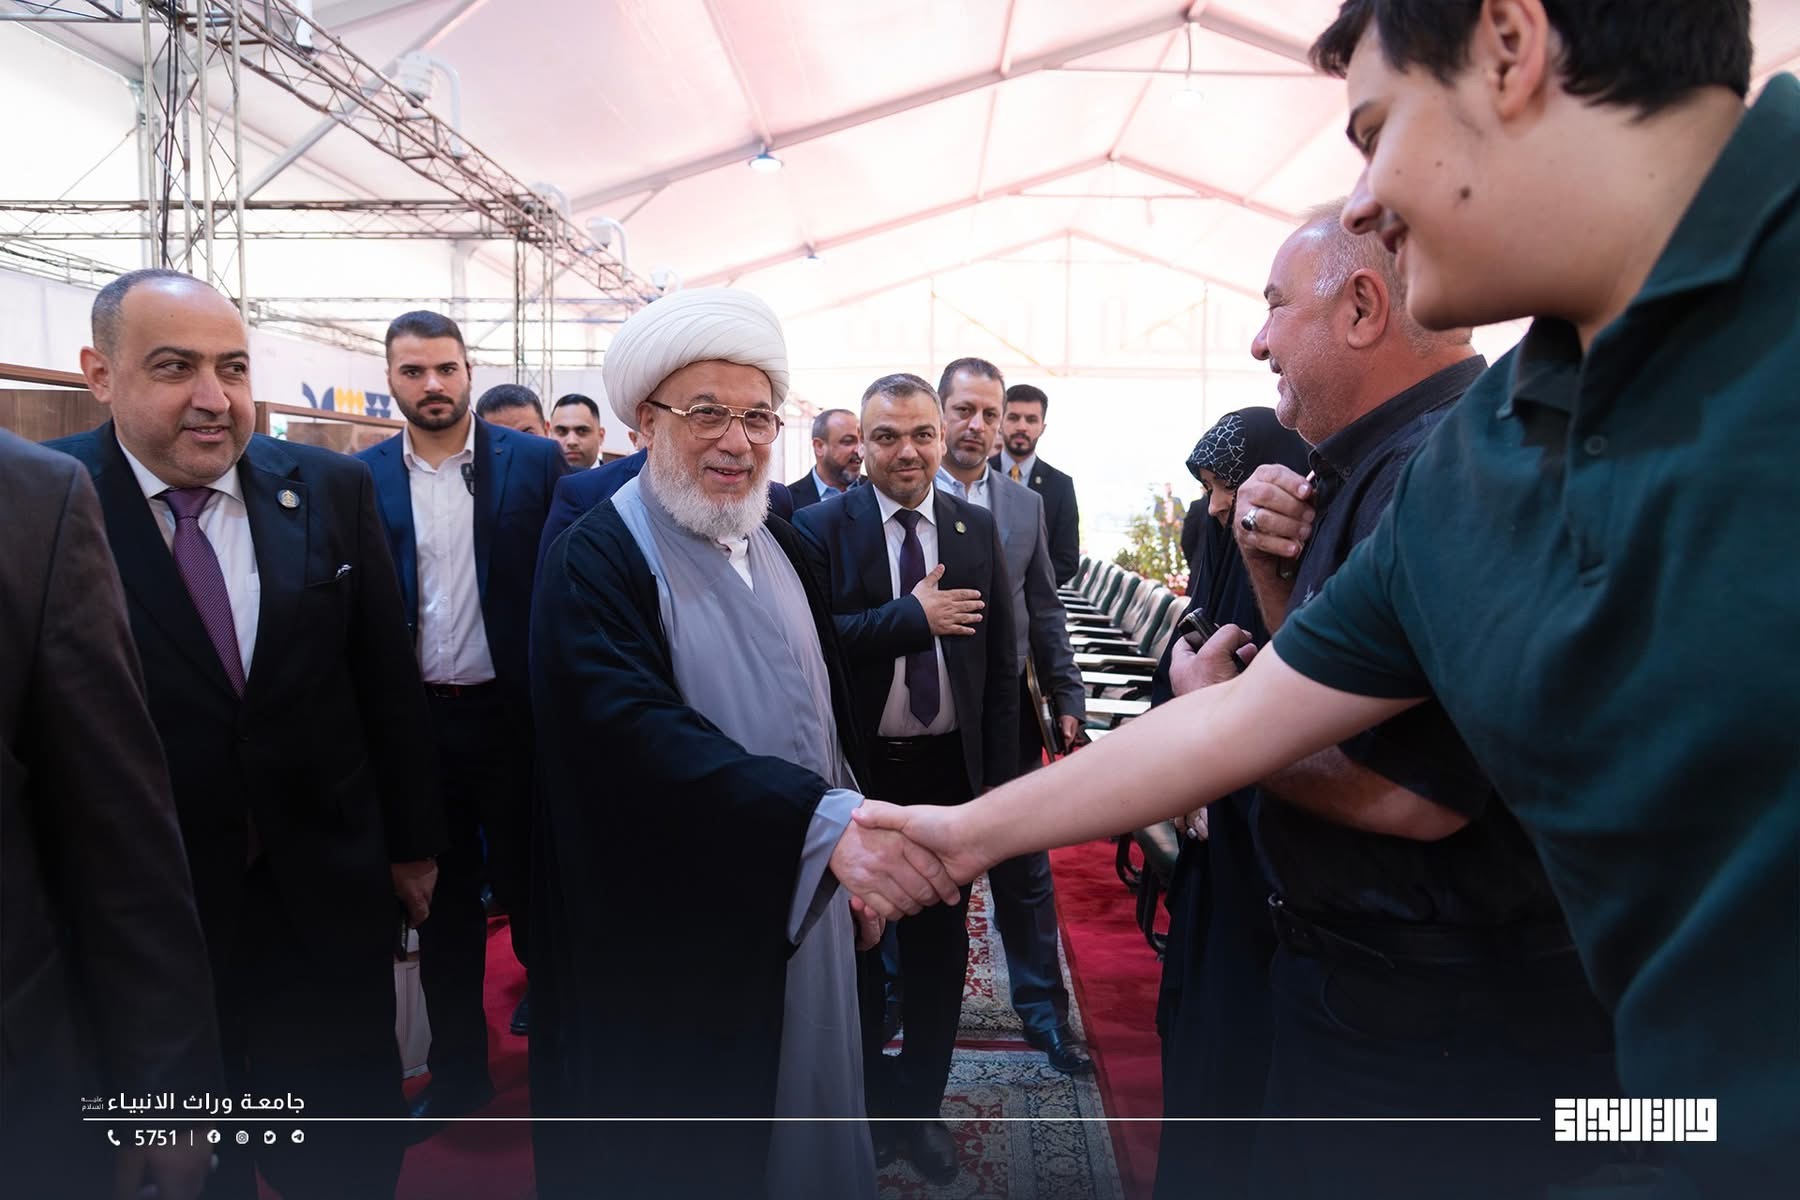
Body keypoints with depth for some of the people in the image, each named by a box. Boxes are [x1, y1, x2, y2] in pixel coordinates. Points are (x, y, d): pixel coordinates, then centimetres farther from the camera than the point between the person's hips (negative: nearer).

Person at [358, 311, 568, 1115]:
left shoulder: (535, 461, -4)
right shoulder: (362, 478, 3)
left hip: (514, 713, -2)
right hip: (416, 720, 3)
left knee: (527, 882, 10)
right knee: (442, 899, 15)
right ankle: (457, 1070, 31)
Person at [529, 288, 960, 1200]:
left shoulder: (782, 545, 5)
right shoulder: (596, 559, -16)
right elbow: (638, 730, -31)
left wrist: (861, 862, 9)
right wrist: (826, 820, -40)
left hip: (806, 910, 6)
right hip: (672, 940, -6)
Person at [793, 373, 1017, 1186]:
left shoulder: (978, 529, 1)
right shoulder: (821, 528, -8)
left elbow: (1001, 665, 3)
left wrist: (999, 780, 0)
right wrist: (915, 615, -27)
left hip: (948, 769, 3)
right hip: (855, 771, -2)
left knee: (938, 948, 15)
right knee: (854, 943, 16)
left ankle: (920, 1105, 36)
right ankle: (866, 1098, 39)